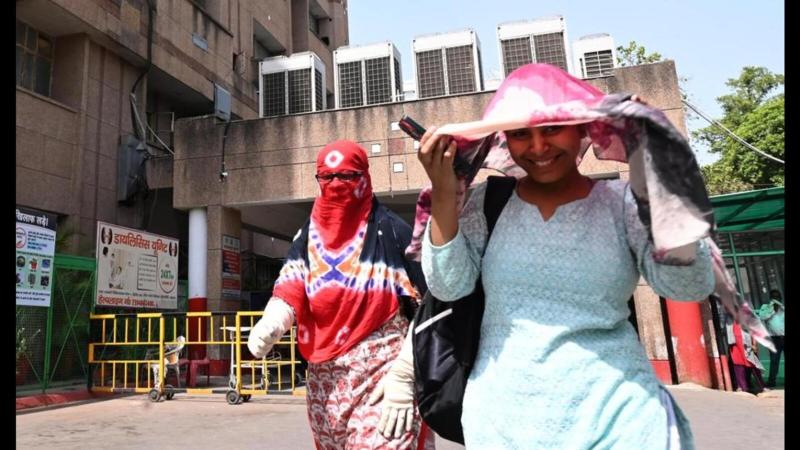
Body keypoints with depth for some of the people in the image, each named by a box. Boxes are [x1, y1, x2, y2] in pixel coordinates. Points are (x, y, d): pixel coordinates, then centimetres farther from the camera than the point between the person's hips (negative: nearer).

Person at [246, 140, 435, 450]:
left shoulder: (392, 233, -5)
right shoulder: (307, 238, 10)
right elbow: (289, 292, -1)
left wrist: (404, 376, -12)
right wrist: (269, 325, -23)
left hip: (382, 379, -5)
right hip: (325, 384, 5)